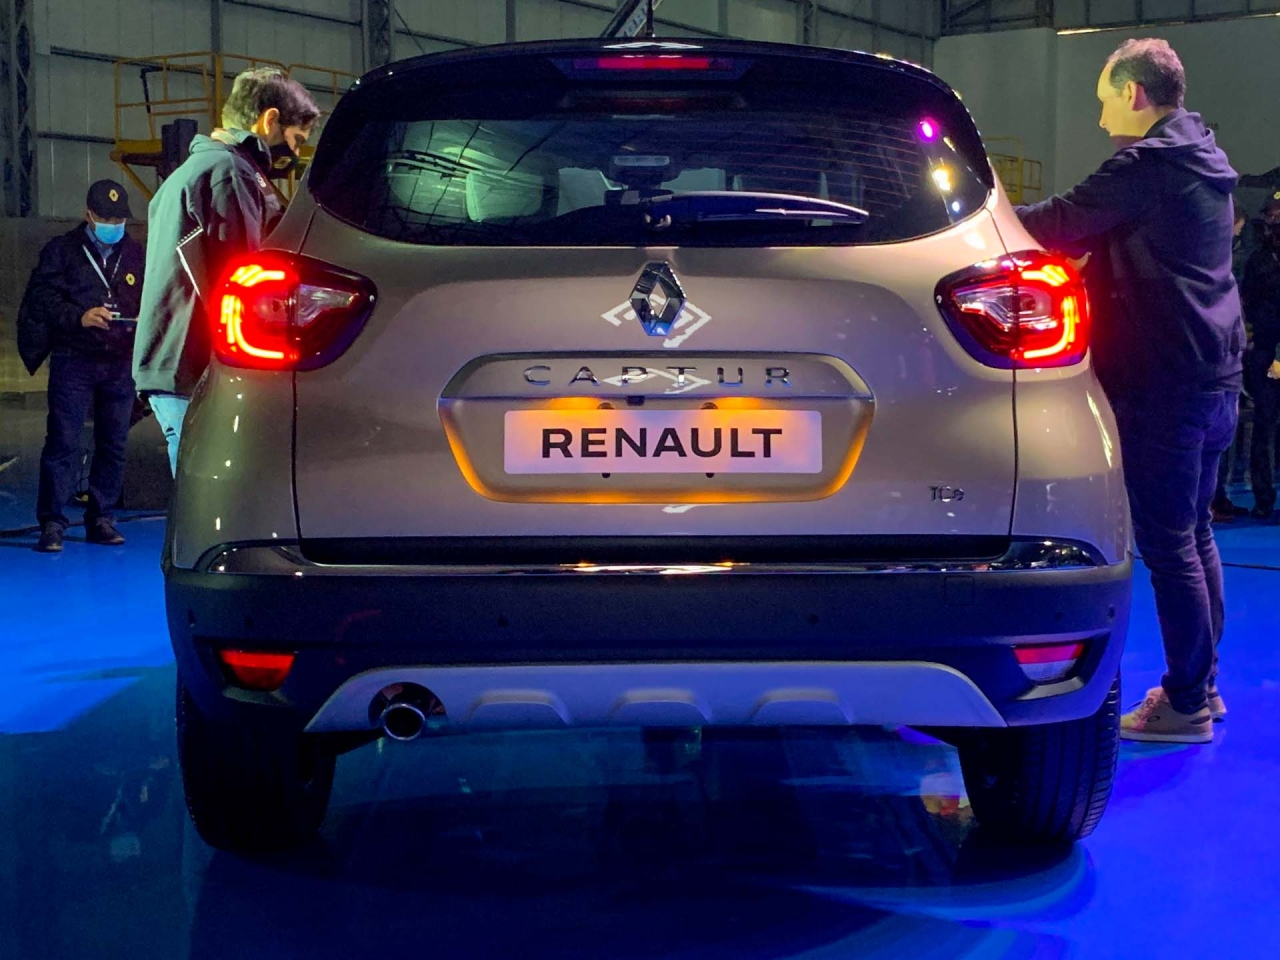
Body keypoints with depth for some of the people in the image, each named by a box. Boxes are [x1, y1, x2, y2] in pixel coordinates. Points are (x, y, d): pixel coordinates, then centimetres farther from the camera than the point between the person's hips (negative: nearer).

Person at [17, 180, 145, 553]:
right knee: (63, 441, -7)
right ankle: (52, 522, -5)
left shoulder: (136, 254, 14)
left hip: (121, 364, 4)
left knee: (114, 444, 6)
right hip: (73, 360, -4)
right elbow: (43, 298, -5)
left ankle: (101, 518, 16)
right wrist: (79, 317, -21)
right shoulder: (61, 250, 4)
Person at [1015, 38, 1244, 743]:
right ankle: (1200, 685, 24)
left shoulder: (1147, 164, -14)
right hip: (1216, 375, 10)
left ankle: (1187, 704, 2)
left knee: (1169, 545, -4)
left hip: (1164, 386, -10)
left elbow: (1062, 222, -15)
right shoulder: (1202, 165, 16)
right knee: (1195, 534, 15)